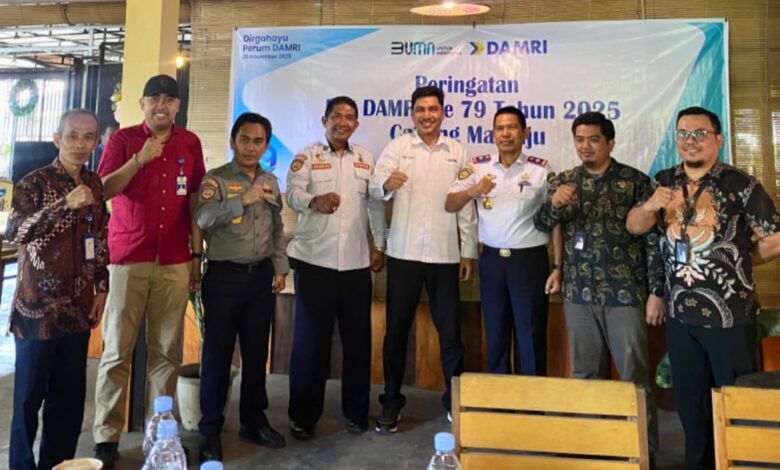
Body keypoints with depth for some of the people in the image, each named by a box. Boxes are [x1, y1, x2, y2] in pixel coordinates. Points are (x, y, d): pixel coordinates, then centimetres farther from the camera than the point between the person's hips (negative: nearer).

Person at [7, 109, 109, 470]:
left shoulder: (95, 185, 8)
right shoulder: (35, 182, -7)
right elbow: (12, 231, -21)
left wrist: (102, 289, 11)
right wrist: (66, 204, -30)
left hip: (78, 306, 5)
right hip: (37, 305, -4)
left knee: (70, 394, 11)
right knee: (30, 393, 5)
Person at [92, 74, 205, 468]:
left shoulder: (190, 143, 10)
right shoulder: (122, 139, 4)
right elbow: (102, 191, -7)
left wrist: (197, 253, 8)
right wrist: (139, 159, -17)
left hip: (175, 262, 2)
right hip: (127, 259, -2)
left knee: (167, 352, 5)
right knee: (117, 351, 2)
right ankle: (106, 437, 12)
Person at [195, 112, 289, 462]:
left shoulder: (271, 181, 12)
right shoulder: (215, 179, -4)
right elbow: (204, 218, -20)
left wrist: (280, 268, 10)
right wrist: (243, 199, -30)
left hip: (261, 275, 5)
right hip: (225, 275, -4)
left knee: (257, 351, 12)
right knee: (217, 352, 3)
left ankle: (254, 420, 26)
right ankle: (211, 429, 16)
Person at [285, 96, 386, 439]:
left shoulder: (366, 159, 15)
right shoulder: (306, 157, 6)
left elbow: (376, 205, 14)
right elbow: (292, 194, -9)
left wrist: (379, 246, 9)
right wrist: (314, 201, -29)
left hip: (356, 262, 3)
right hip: (314, 260, -2)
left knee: (357, 338, 7)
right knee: (310, 338, 4)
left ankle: (356, 412, 23)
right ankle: (303, 415, 18)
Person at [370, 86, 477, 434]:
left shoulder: (457, 152, 9)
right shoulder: (397, 146, 3)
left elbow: (466, 205, 9)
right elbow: (375, 185, -9)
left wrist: (468, 251, 5)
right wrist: (387, 184, -33)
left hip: (445, 254, 1)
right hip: (404, 253, -1)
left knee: (450, 329, 9)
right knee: (397, 329, 7)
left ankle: (455, 398, 26)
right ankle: (391, 401, 21)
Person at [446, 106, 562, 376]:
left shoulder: (541, 170, -3)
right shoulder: (478, 166, 3)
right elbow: (449, 205, -1)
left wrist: (558, 267, -5)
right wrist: (472, 192, -21)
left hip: (529, 260, -2)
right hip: (492, 260, 3)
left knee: (530, 337, 6)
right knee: (495, 335, 14)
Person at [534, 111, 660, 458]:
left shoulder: (635, 181, -3)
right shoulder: (563, 181, 7)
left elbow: (653, 237, -3)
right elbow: (540, 224, 0)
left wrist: (657, 291, -6)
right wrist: (554, 202, -21)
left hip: (624, 294, -3)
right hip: (578, 294, 3)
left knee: (635, 375, 5)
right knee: (586, 374, 14)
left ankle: (646, 450, 21)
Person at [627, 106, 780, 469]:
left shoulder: (740, 185, -9)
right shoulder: (664, 182, 5)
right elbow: (634, 227, 1)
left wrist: (735, 263, 4)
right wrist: (650, 206, -20)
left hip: (729, 314, -4)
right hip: (680, 313, 4)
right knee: (689, 400, 16)